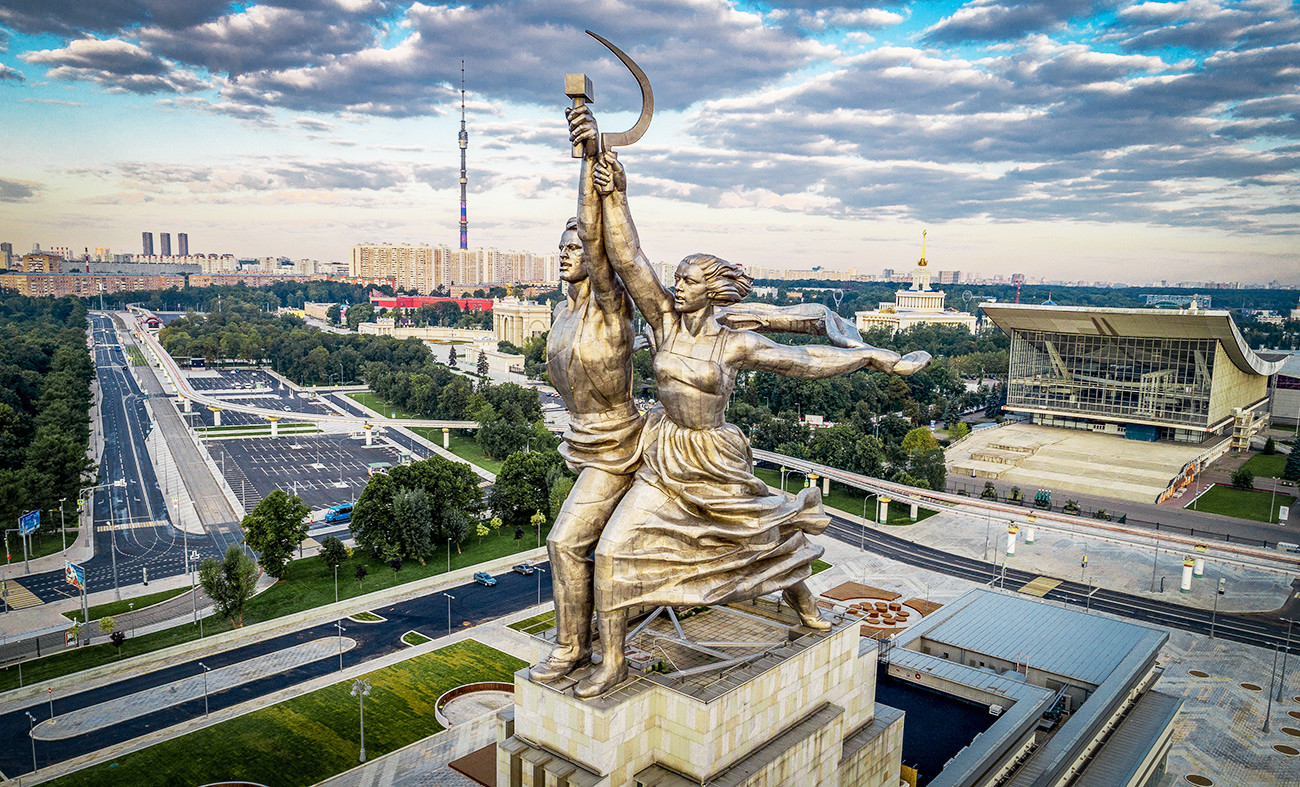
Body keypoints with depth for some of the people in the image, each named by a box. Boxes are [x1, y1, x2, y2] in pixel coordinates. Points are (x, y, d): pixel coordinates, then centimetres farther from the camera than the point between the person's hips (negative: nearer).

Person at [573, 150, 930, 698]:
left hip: (715, 463, -2)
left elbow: (806, 359, -7)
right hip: (663, 462, 2)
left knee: (761, 537, 18)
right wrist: (614, 197, -21)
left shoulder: (736, 344, -12)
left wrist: (876, 357, -6)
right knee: (613, 551, -9)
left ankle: (800, 596, 53)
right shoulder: (665, 321, -6)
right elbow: (629, 262, -14)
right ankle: (612, 662, 7)